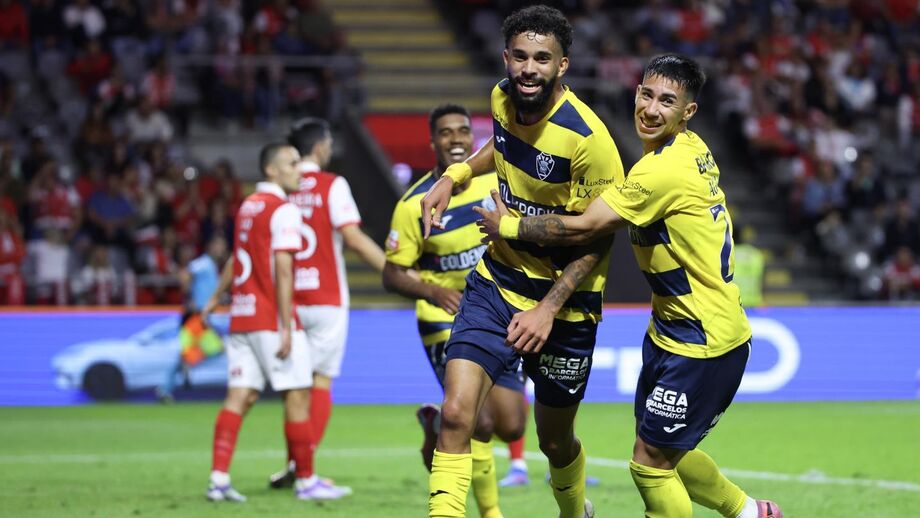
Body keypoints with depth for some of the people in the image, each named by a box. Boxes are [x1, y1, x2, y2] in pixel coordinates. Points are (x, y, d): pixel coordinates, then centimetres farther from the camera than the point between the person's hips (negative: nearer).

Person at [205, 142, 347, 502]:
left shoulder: (248, 206, 16)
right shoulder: (283, 210, -10)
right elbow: (282, 271, -16)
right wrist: (286, 328, -17)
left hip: (241, 317, 8)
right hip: (271, 318, -8)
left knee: (239, 397, 3)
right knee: (298, 395, 1)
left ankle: (218, 477, -7)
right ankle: (305, 480, 6)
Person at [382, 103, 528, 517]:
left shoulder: (497, 183, -3)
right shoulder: (414, 204, -13)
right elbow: (392, 275, -10)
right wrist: (433, 291, -26)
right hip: (447, 324, -4)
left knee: (510, 428, 2)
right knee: (480, 423, -16)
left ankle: (439, 425, 31)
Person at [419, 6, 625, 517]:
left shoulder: (586, 138, -22)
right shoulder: (503, 98, -5)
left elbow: (599, 239, -16)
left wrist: (548, 309, -21)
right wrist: (454, 175, 8)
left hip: (563, 302, -4)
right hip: (496, 282, 4)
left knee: (555, 441, 12)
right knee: (456, 414, -15)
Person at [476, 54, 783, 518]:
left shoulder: (662, 171, -24)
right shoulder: (692, 148, 4)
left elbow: (582, 228, -21)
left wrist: (509, 227, -6)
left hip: (702, 344, -10)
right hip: (673, 330, 10)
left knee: (650, 462, -3)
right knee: (665, 453, 21)